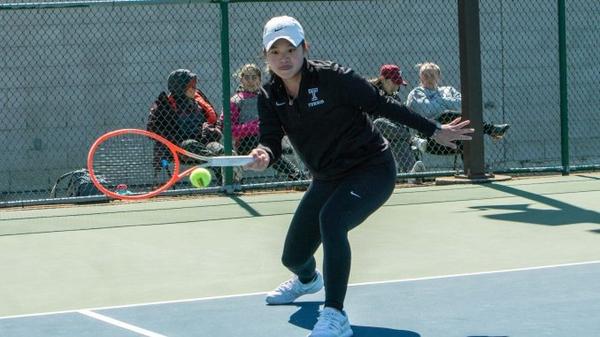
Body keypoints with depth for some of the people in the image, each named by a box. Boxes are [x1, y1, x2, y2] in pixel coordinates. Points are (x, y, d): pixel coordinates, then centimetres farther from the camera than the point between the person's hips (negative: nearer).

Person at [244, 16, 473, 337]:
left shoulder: (332, 77, -20)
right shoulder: (270, 97, -5)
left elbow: (382, 105, -12)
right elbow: (271, 141, -11)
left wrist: (434, 130, -8)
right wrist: (263, 156, -37)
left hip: (372, 169, -6)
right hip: (327, 179, 6)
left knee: (331, 218, -36)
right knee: (293, 257, 12)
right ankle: (308, 279, 54)